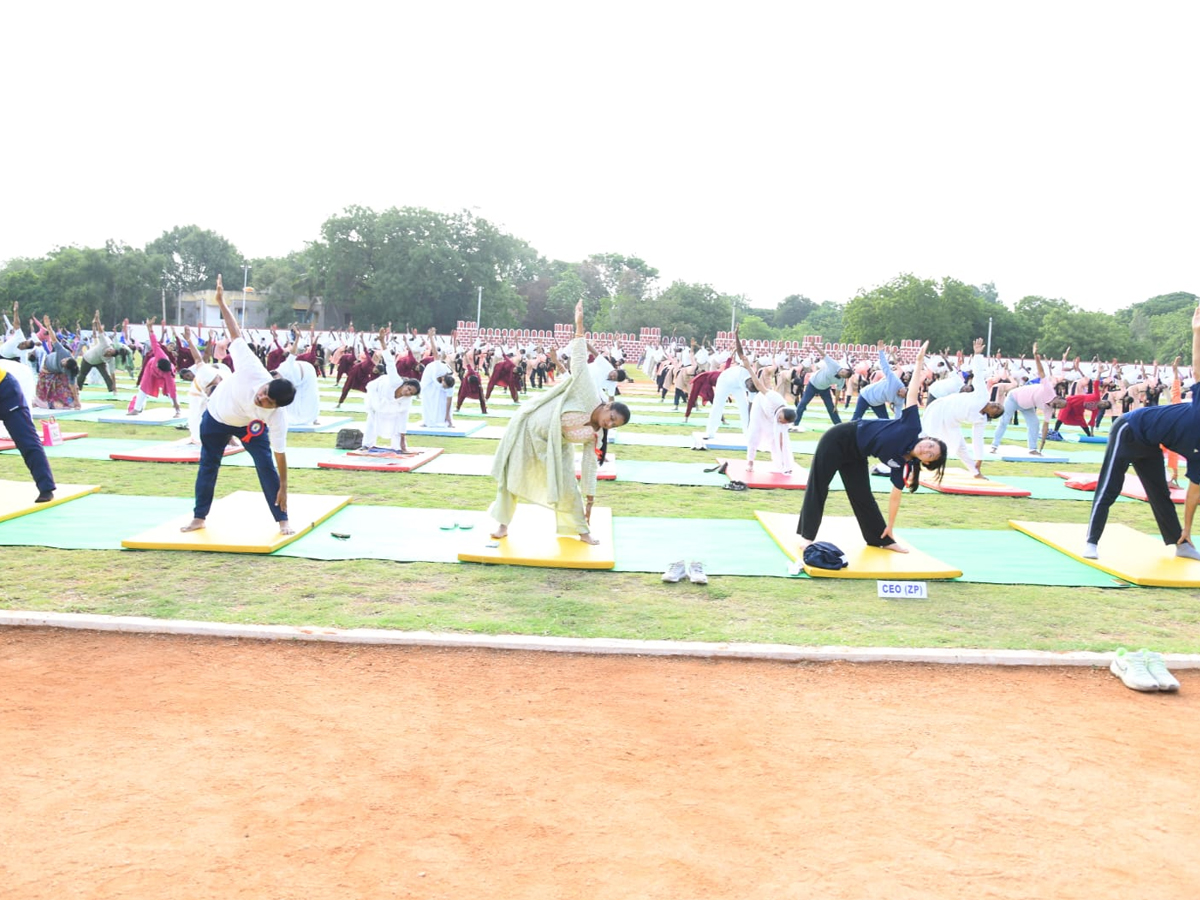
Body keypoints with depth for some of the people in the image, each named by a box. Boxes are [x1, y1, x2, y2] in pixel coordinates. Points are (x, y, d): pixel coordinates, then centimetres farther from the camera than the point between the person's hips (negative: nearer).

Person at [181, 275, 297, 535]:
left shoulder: (277, 417, -38)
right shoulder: (252, 370, -42)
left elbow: (280, 453, -31)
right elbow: (235, 335, -30)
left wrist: (283, 487, -27)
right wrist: (221, 302, -27)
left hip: (249, 425, -1)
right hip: (216, 417, 2)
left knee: (266, 465, -14)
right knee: (208, 465, 11)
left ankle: (282, 521, -3)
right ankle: (199, 517, 28)